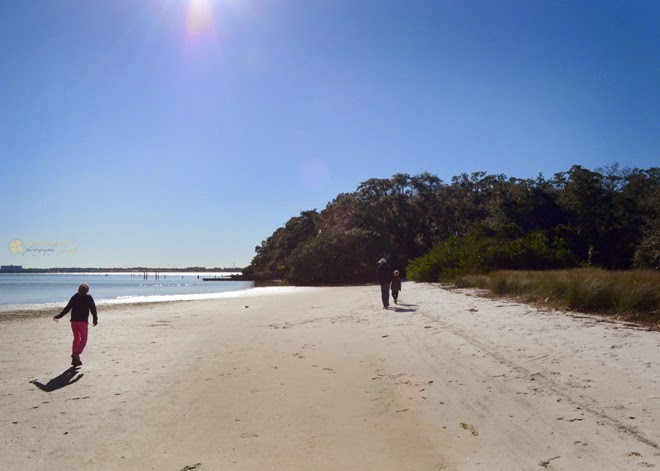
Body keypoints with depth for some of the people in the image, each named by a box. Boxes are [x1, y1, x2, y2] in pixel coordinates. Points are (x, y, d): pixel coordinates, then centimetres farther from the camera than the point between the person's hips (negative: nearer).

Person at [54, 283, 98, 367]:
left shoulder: (74, 297, 11)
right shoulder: (89, 297, 2)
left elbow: (67, 308, 8)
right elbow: (93, 309, 0)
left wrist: (58, 316, 14)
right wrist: (95, 320, 8)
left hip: (73, 320, 4)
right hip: (83, 321, -4)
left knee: (76, 338, 14)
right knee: (83, 339, 2)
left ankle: (75, 359, 13)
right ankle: (76, 354, -20)